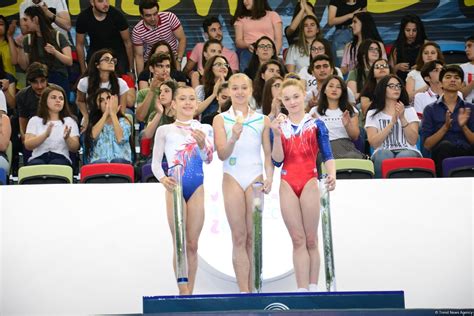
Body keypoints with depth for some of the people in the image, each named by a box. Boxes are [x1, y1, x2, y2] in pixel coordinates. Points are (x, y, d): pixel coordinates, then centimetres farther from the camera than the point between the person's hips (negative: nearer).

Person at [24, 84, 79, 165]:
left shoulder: (69, 121, 18)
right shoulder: (35, 120, 17)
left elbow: (75, 149, 7)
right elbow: (28, 145, 2)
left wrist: (67, 138, -16)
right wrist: (45, 135, -15)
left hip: (61, 158, 0)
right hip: (38, 157, 0)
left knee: (56, 164, -37)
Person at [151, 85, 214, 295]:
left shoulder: (205, 129, 7)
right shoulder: (164, 130, 5)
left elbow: (208, 159, -4)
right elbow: (155, 162, 4)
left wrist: (202, 144, -25)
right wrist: (163, 179, -16)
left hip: (197, 188, 1)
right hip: (175, 187, -1)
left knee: (193, 244, 4)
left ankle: (189, 292, 10)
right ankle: (183, 292, -3)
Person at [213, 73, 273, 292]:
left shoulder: (262, 120, 7)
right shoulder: (221, 119, 2)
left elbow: (268, 153, 10)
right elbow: (222, 154, -5)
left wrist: (269, 178, -4)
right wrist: (234, 137, -22)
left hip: (255, 179, 1)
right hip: (232, 179, -1)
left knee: (252, 236, 2)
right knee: (239, 237, -2)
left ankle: (251, 290, 7)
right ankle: (243, 291, -3)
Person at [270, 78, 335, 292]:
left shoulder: (316, 125, 4)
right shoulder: (278, 126, 9)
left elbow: (327, 155, 0)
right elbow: (277, 160, 2)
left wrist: (332, 174, -18)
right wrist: (276, 134, -10)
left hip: (309, 183, -2)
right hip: (287, 185, 2)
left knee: (311, 240, 2)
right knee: (298, 240, 2)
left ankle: (313, 288, 6)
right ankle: (302, 289, 1)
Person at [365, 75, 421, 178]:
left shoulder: (409, 111, 18)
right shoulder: (373, 114, 14)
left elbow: (413, 141, 4)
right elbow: (374, 143, -1)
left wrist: (402, 118, -6)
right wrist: (392, 122, -7)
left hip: (408, 151, 1)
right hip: (383, 152, 0)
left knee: (402, 157, -36)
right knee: (384, 155, -37)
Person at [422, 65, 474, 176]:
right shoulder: (430, 109, 13)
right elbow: (427, 144, 4)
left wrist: (463, 126, -8)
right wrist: (445, 127, -9)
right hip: (441, 155, 0)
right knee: (445, 145, -36)